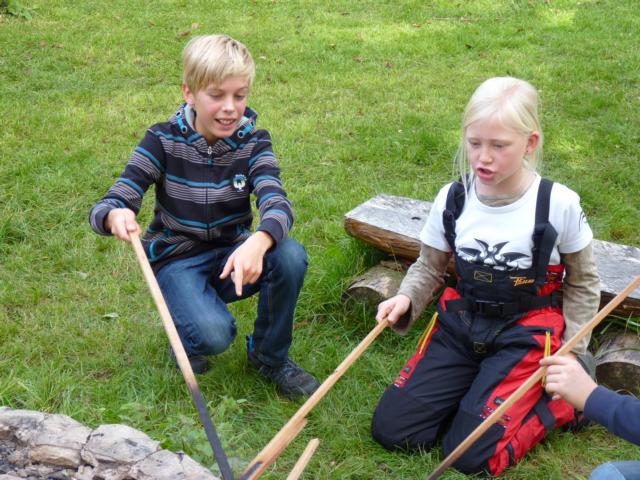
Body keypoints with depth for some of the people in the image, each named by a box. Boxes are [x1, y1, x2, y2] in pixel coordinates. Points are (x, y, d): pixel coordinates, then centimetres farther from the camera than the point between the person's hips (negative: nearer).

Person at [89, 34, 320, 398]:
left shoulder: (253, 142, -10)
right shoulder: (164, 140, -14)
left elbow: (277, 203, -27)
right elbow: (107, 207, -18)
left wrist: (258, 242, -51)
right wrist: (116, 217, -45)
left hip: (233, 257, 3)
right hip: (178, 259, -2)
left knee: (291, 256, -29)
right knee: (214, 335, -32)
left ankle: (270, 356, -3)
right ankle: (186, 335, 9)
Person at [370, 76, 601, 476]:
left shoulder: (559, 204, -13)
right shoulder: (452, 199, -7)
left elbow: (582, 283, 2)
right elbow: (429, 268, 6)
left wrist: (569, 353, -5)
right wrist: (407, 298, -15)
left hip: (525, 334, -4)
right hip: (460, 323, 4)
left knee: (471, 456, -15)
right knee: (390, 429, -5)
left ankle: (561, 399, 9)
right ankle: (479, 385, 15)